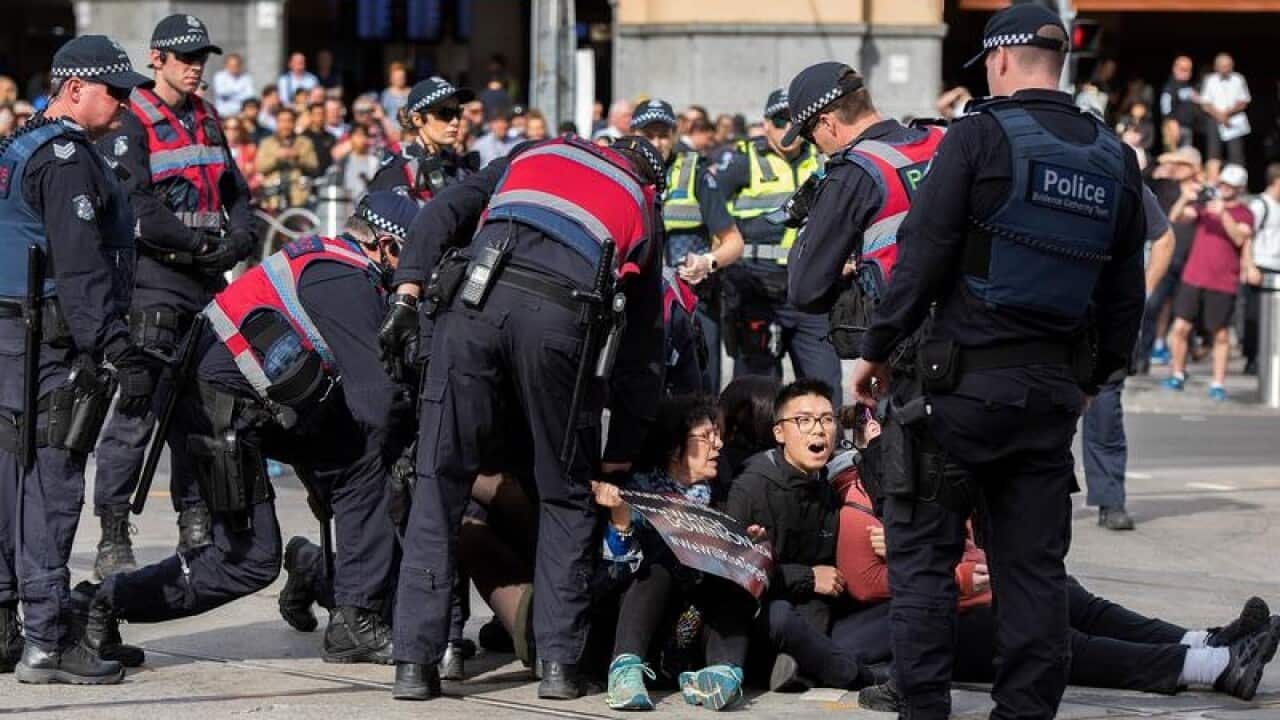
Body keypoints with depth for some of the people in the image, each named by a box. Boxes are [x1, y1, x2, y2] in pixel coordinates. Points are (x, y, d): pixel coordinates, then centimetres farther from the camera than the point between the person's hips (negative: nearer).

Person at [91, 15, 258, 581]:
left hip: (205, 282, 7)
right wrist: (201, 243, -16)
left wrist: (239, 237, 0)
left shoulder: (205, 121, 17)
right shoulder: (130, 125, -7)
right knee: (139, 407, -12)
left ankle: (196, 531, 18)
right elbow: (134, 209, -16)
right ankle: (112, 540, -11)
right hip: (153, 283, -7)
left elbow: (236, 191, 20)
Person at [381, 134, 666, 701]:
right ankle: (559, 661, 12)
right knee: (565, 495, 17)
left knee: (439, 481, 7)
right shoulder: (643, 213, 32)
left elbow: (442, 214, 17)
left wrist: (407, 294, 8)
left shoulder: (535, 154, 35)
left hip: (475, 298, 1)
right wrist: (618, 459, 34)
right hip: (563, 315, -1)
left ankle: (415, 660, 3)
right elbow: (643, 352, 30)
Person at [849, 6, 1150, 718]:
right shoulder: (1115, 158, 10)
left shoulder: (981, 135, -8)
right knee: (1035, 564, 9)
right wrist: (1095, 378, 24)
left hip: (963, 378, -5)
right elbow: (1125, 291, 14)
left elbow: (923, 255, -10)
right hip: (1053, 387, 5)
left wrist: (876, 349, -2)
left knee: (923, 550, 2)